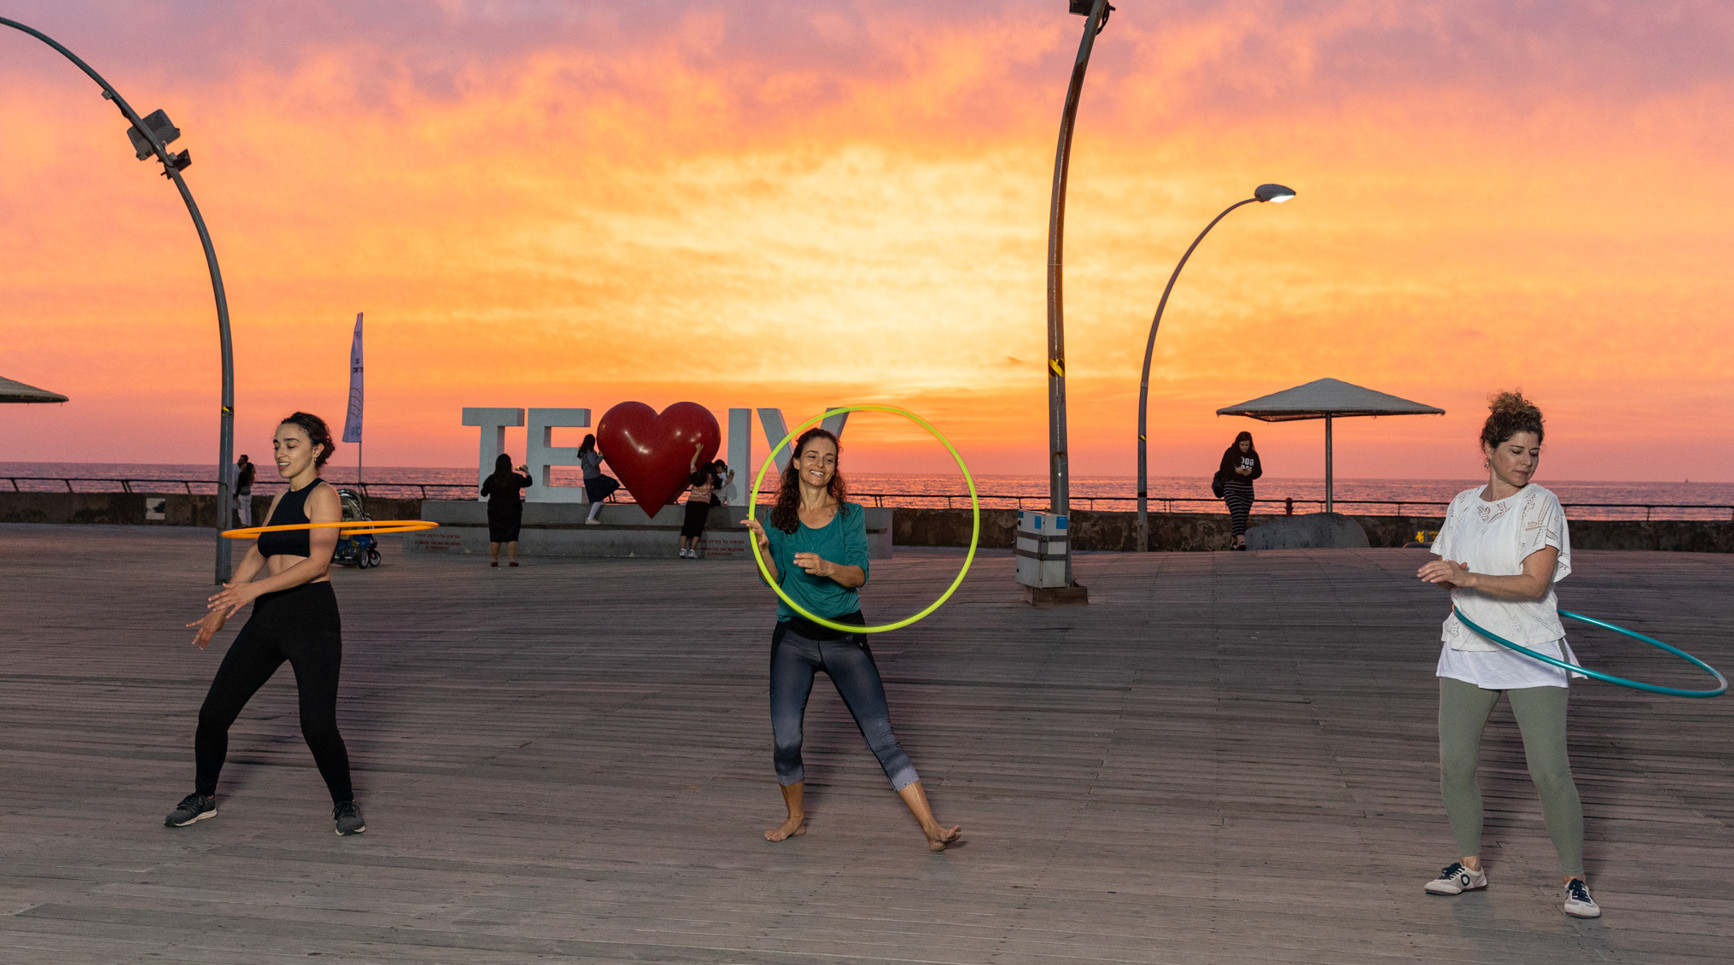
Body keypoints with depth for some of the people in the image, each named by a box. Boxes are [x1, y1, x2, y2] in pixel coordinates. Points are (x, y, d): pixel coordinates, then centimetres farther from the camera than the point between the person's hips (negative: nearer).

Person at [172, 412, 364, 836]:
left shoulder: (323, 495, -6)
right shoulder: (280, 501, 18)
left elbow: (318, 562, -17)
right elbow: (257, 554, 29)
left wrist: (255, 589, -23)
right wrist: (222, 609, 28)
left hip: (312, 619, -7)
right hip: (267, 618, 7)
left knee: (318, 727, -15)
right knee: (213, 713, 5)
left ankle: (345, 805, 9)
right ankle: (203, 798, 27)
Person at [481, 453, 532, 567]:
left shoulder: (491, 479, -6)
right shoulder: (516, 478, -9)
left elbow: (483, 493, 5)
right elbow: (528, 483, 7)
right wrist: (527, 472, 22)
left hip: (495, 511, 1)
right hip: (513, 511, -1)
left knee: (494, 537, 7)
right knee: (512, 536, 2)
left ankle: (494, 560, 7)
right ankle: (512, 560, -4)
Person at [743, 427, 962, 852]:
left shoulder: (851, 515, 5)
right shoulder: (779, 518, 7)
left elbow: (859, 574, -7)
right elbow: (773, 579, -1)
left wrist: (827, 568, -26)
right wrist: (763, 546, -19)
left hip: (845, 635, -1)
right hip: (793, 637, 1)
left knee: (881, 735, -6)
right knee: (785, 740, -7)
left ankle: (931, 828, -6)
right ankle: (795, 818, 22)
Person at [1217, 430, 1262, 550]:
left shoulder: (1253, 455, 7)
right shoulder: (1230, 452, -3)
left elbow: (1259, 472, 8)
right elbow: (1223, 469, -4)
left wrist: (1251, 472, -13)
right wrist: (1235, 470, -21)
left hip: (1247, 489, 4)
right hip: (1231, 487, -4)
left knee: (1244, 516, 1)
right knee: (1237, 513, -19)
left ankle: (1234, 542, 11)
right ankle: (1241, 539, -32)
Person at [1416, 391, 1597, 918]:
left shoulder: (1541, 505, -6)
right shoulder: (1463, 505, 10)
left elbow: (1535, 583, -16)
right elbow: (1445, 573, 16)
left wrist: (1469, 578, -27)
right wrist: (1450, 575, -8)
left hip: (1532, 656, -4)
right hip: (1468, 651, 5)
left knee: (1550, 771, -7)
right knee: (1454, 762, 2)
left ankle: (1574, 879, 9)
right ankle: (1470, 865, 19)